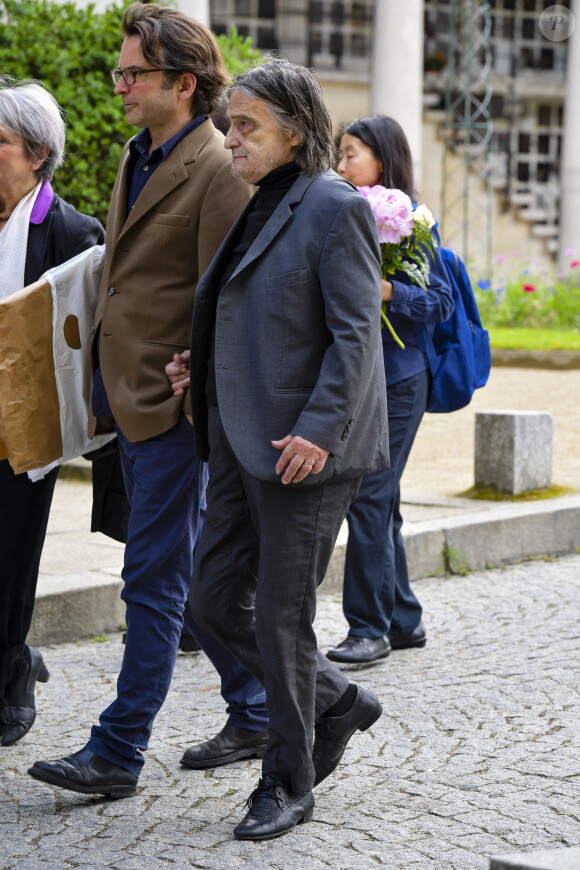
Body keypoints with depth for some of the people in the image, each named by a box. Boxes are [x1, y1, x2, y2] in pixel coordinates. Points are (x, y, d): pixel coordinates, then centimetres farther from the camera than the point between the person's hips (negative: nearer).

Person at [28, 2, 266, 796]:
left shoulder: (219, 171, -13)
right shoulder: (137, 159, 15)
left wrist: (202, 398, -18)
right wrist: (104, 390, 17)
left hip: (176, 404, -9)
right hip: (130, 399, 9)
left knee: (154, 582, -3)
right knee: (198, 574, 16)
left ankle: (117, 754, 1)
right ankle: (259, 714, 28)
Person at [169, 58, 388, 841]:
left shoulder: (334, 208, -11)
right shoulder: (259, 207, 15)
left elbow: (354, 333, -16)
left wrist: (318, 430, -23)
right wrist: (201, 367, 11)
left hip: (304, 448, -9)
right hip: (242, 441, 9)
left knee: (281, 616, -2)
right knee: (214, 599, 10)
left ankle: (288, 785, 13)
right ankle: (338, 703, 28)